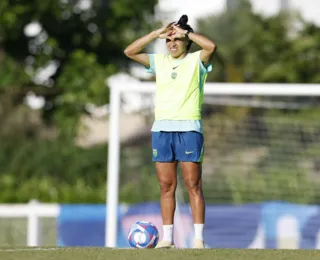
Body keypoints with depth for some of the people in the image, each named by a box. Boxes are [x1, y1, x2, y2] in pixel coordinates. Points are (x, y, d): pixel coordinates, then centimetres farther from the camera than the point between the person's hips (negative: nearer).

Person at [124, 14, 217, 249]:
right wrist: (156, 34, 0)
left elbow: (211, 46, -18)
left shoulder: (196, 61, 3)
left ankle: (199, 238, -8)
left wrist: (185, 31, -9)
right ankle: (167, 238, 6)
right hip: (162, 129, 4)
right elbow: (130, 52, 8)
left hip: (189, 129, -4)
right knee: (166, 186, 4)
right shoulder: (159, 62, 15)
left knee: (193, 185, -6)